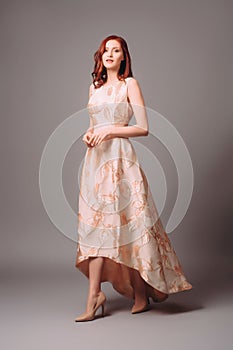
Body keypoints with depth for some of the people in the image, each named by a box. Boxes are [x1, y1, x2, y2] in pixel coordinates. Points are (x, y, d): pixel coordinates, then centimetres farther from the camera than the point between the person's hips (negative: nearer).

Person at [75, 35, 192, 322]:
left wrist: (109, 131, -13)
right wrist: (88, 135, 4)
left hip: (120, 158, -5)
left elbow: (143, 128, -5)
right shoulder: (94, 87, 18)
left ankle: (141, 294, 9)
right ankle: (94, 298, 2)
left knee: (127, 222, -5)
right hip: (95, 160, 5)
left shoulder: (129, 84, 2)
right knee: (95, 223, -1)